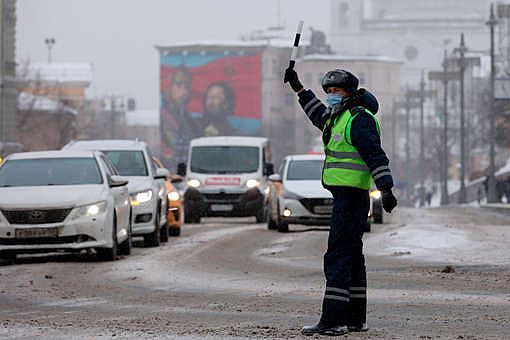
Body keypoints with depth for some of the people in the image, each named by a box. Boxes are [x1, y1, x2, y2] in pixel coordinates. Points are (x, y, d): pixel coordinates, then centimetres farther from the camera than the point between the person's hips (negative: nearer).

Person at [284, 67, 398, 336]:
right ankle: (355, 319, 19)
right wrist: (297, 88, 45)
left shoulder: (359, 119, -12)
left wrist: (386, 189, -27)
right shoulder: (339, 117, 19)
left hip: (351, 196, -11)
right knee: (352, 258, 13)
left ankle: (333, 320, -17)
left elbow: (375, 155, -19)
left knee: (337, 258, -14)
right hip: (346, 197, 11)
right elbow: (319, 116, 42)